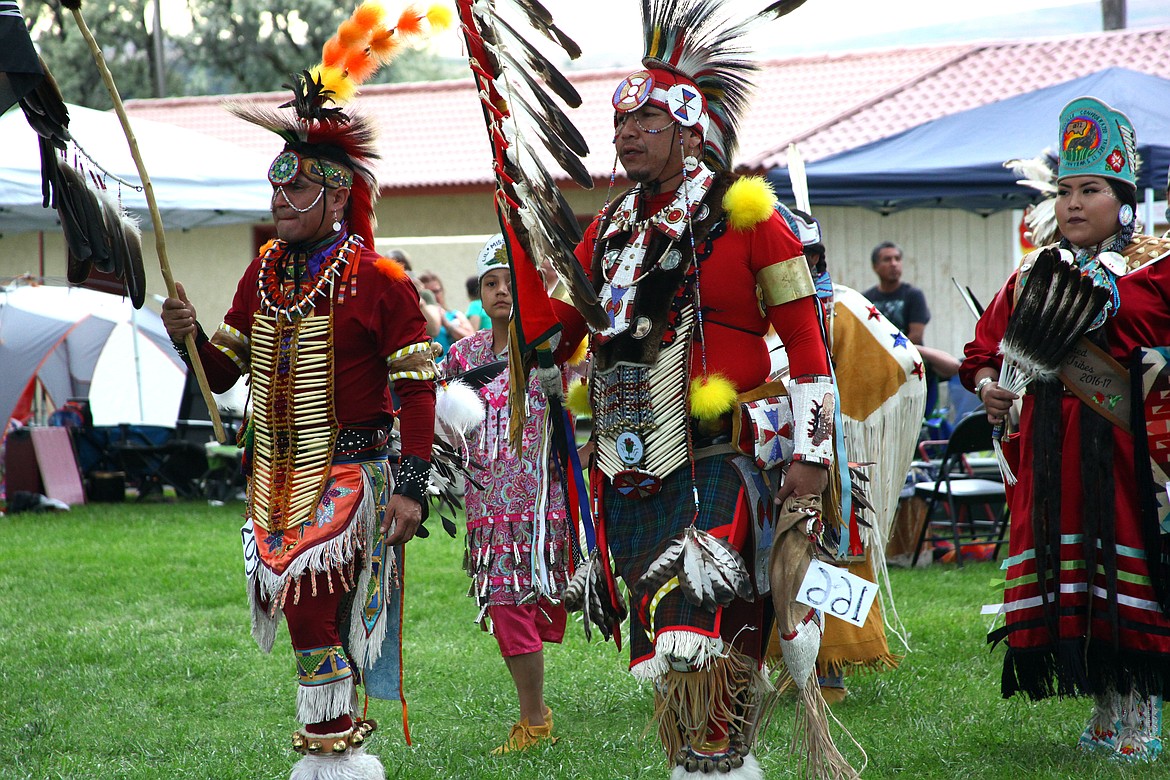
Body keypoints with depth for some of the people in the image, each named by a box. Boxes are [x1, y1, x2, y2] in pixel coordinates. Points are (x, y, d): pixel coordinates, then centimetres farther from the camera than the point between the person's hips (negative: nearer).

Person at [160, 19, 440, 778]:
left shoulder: (380, 282, -9)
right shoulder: (263, 273, 9)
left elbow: (418, 391, -9)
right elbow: (221, 373, 14)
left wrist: (411, 487, -15)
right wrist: (190, 335, -8)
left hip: (348, 476, -6)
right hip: (276, 479, 6)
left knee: (313, 611, -14)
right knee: (308, 613, 10)